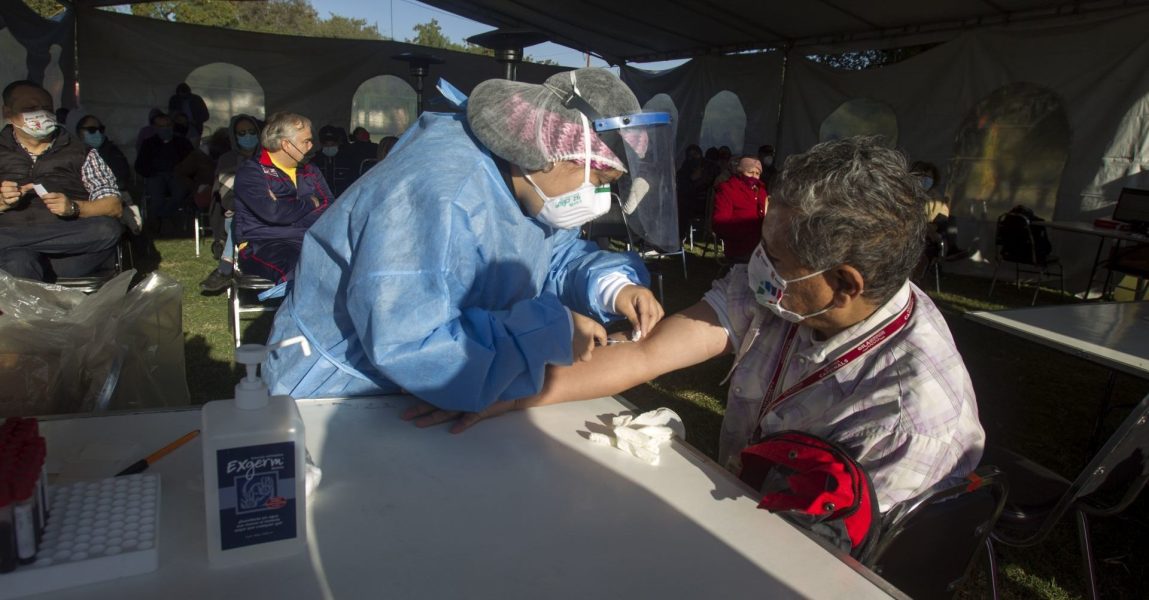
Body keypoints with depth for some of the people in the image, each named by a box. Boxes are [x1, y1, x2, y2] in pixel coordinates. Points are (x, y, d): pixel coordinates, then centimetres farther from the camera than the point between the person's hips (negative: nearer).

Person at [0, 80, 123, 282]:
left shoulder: (81, 154, 16)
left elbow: (114, 207, 6)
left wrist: (73, 207, -12)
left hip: (72, 243, 2)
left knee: (108, 229, -33)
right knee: (19, 261, -39)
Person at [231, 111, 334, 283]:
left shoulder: (310, 171, 21)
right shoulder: (251, 171, 1)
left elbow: (330, 206, 8)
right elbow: (272, 212, -14)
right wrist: (310, 203, 1)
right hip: (264, 245, -5)